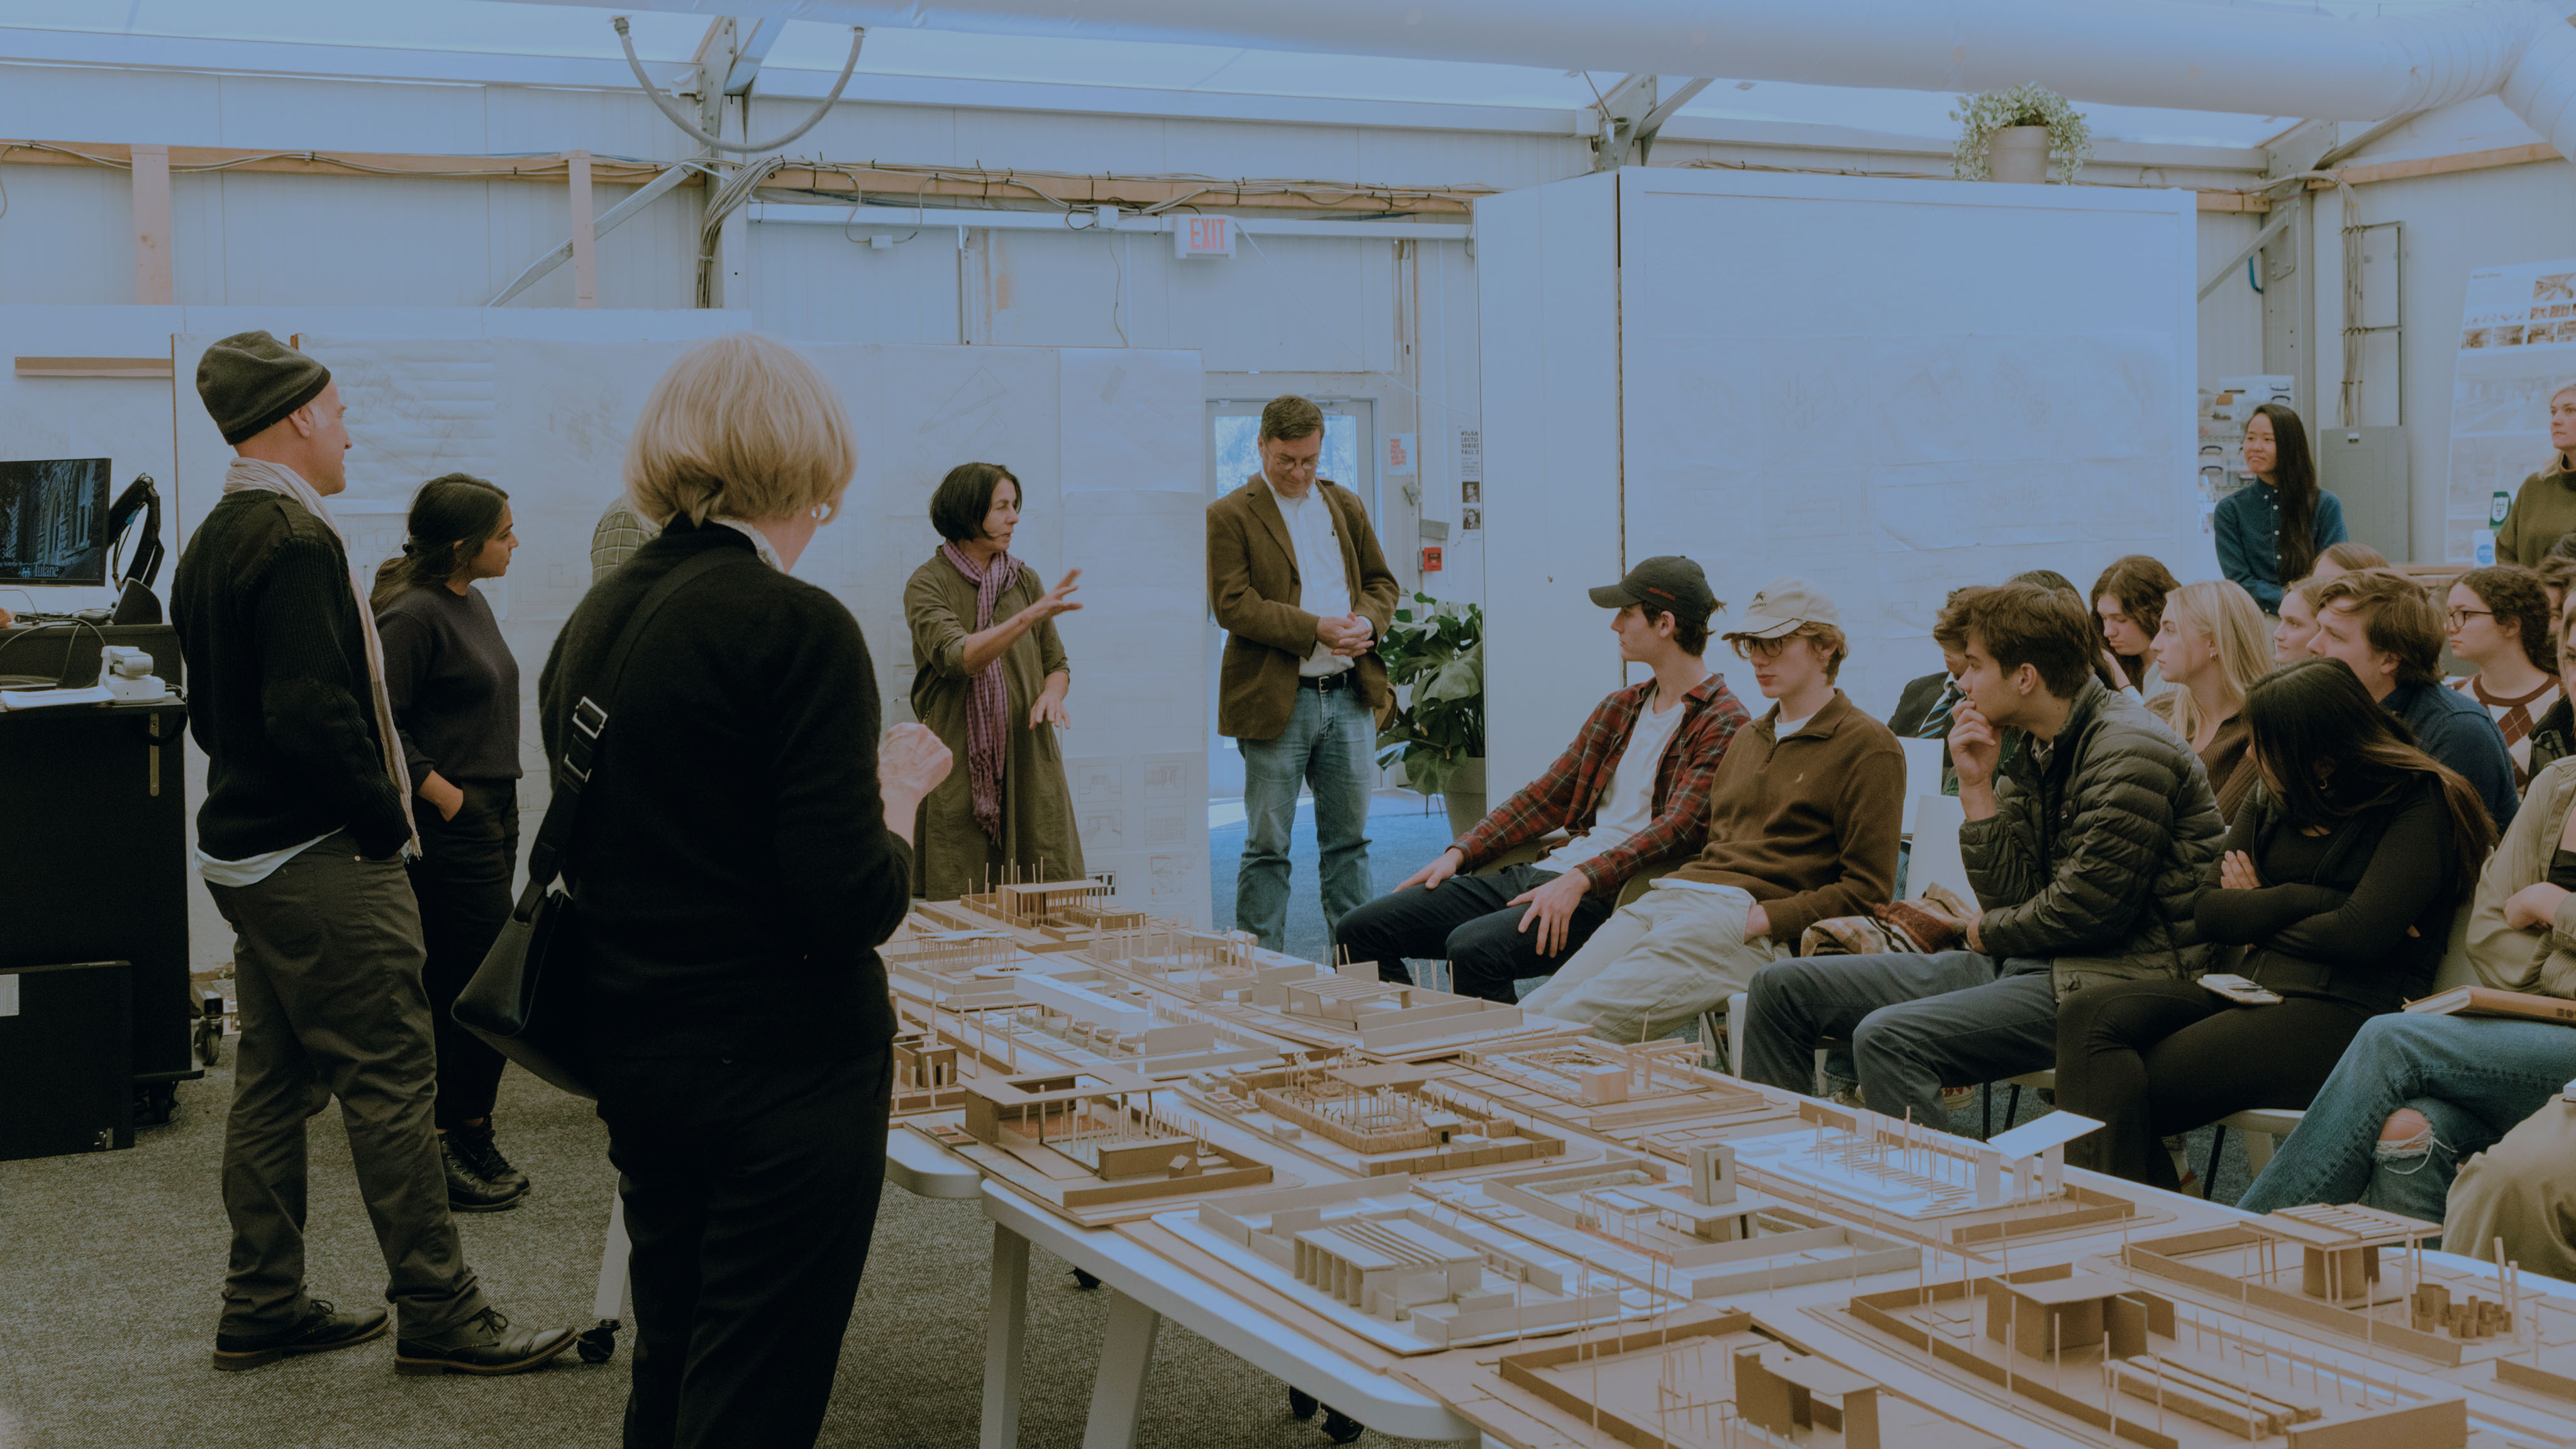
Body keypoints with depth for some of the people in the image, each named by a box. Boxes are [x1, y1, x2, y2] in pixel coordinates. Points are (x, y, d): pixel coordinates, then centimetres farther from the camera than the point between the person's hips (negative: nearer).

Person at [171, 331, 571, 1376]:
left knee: (274, 1082, 15)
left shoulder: (212, 542, 15)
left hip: (247, 848, 10)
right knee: (391, 1081, -5)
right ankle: (437, 1317, 1)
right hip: (323, 861, -10)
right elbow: (312, 713, -25)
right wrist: (384, 813, -14)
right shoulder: (295, 538, -17)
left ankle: (262, 1310, 22)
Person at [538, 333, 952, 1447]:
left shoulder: (591, 623, 6)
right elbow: (854, 903, -21)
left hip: (635, 1054, 8)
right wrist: (898, 790, -2)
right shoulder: (798, 628, -17)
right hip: (784, 1067, -7)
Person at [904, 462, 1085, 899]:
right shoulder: (928, 584, -3)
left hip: (1029, 762, 4)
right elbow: (957, 658, -20)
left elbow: (1056, 663, 18)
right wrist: (1030, 616, -28)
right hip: (959, 764, -4)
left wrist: (1052, 695, -5)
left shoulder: (1024, 579, 13)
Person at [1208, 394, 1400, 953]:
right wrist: (1317, 629, -18)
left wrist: (1366, 622, -5)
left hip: (1349, 696, 5)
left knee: (1348, 838, 11)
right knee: (1267, 845, 1)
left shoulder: (1347, 506, 14)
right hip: (1276, 701, -5)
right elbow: (1232, 604, -12)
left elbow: (1381, 582, 18)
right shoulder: (1228, 516, -4)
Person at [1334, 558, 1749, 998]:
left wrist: (1580, 880, -29)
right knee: (1362, 929, -3)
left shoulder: (1722, 722, -4)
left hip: (1611, 895, -8)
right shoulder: (1619, 708, 22)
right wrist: (1461, 852, 8)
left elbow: (1679, 828, -18)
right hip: (1545, 872, 8)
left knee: (1473, 948, -35)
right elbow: (1546, 795, 21)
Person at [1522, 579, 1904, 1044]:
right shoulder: (1748, 738, 29)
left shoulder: (1868, 746, 3)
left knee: (1573, 1023, -27)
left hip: (1746, 921, -7)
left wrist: (1761, 919, -14)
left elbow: (1867, 890, -4)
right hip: (1669, 896, 7)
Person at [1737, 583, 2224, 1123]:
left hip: (2109, 978, -9)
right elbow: (2010, 897, 7)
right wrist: (1976, 787, -1)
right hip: (2022, 963, 9)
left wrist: (1990, 934, -2)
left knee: (1888, 1038, -31)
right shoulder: (2036, 755, 13)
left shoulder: (2129, 753, -14)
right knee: (1785, 988, 4)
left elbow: (2088, 910, -19)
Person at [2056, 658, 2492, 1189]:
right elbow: (2208, 912, 9)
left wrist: (2259, 914, 2)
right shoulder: (2276, 800, 19)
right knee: (2089, 1015, -20)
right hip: (2249, 989, 8)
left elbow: (2360, 935, -15)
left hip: (2343, 1013, -8)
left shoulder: (2420, 803, -3)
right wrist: (2309, 901, -7)